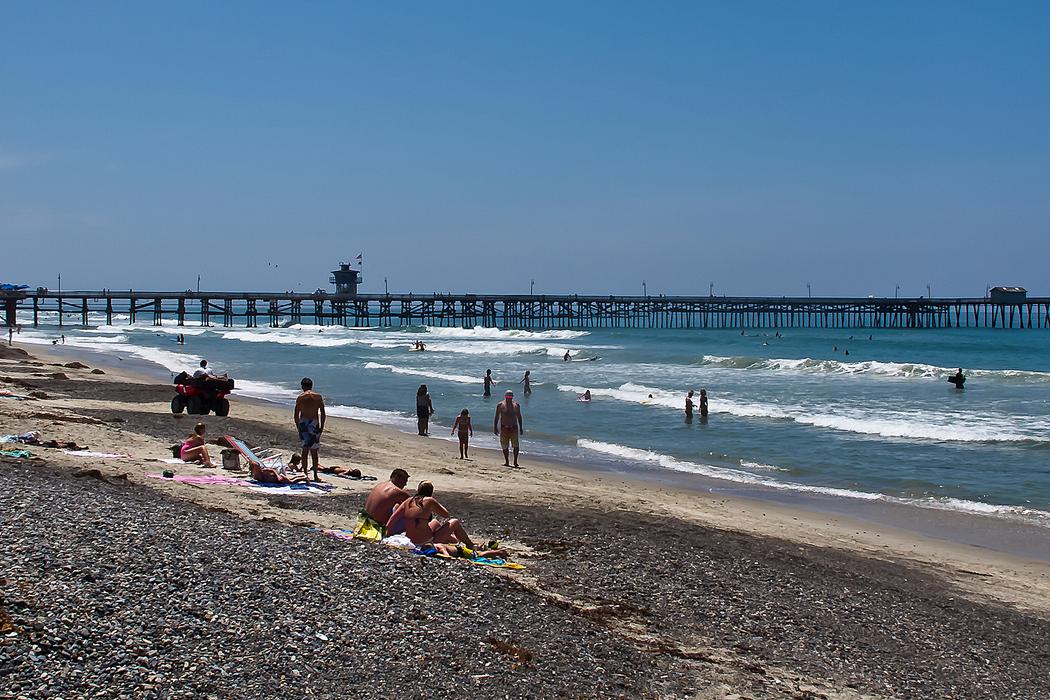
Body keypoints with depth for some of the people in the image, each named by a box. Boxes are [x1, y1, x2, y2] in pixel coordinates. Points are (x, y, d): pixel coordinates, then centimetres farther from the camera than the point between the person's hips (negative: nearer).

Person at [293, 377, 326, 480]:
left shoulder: (300, 397, 1)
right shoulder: (318, 397, 1)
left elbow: (296, 415, 1)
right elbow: (323, 414, -2)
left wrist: (298, 427, 12)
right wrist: (322, 427, 6)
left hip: (303, 423, 1)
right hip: (314, 424, -1)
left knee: (305, 450, 10)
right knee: (314, 451, 6)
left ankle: (305, 474, 8)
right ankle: (315, 475, 7)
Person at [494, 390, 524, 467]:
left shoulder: (516, 405, 6)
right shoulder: (500, 405, 1)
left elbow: (519, 417, 12)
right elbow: (497, 417, 3)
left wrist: (521, 428, 9)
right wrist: (495, 428, -2)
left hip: (514, 428, 0)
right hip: (504, 428, 0)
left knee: (515, 445, -12)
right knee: (504, 446, 4)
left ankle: (515, 461, -6)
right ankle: (507, 462, 16)